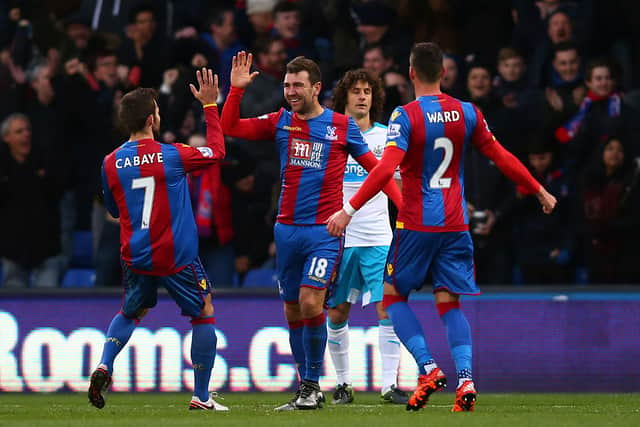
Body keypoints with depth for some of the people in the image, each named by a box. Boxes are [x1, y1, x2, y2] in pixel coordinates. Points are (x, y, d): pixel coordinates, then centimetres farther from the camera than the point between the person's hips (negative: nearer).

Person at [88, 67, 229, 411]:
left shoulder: (111, 163, -3)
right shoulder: (172, 156, -13)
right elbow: (217, 150, 4)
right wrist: (209, 105, 10)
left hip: (135, 256, 4)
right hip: (176, 255, -4)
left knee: (130, 313, 26)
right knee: (204, 314, 11)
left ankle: (104, 367, 1)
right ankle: (201, 396, 9)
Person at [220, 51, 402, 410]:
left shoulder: (342, 126, 0)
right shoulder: (280, 122, 8)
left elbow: (373, 165, 7)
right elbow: (230, 127, 8)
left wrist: (403, 202, 0)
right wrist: (236, 89, -3)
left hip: (325, 230, -4)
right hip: (287, 229, 4)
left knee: (310, 302, -17)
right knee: (293, 311, 6)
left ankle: (312, 385, -5)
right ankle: (307, 388, 15)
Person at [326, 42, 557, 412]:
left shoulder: (406, 116, -11)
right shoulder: (467, 113, 3)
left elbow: (385, 170, -21)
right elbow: (501, 158, 10)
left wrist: (349, 210, -19)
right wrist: (539, 191, 23)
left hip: (416, 225, -4)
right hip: (455, 225, 4)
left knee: (393, 295, 11)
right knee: (449, 303, 9)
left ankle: (428, 368, -6)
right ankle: (465, 379, -10)